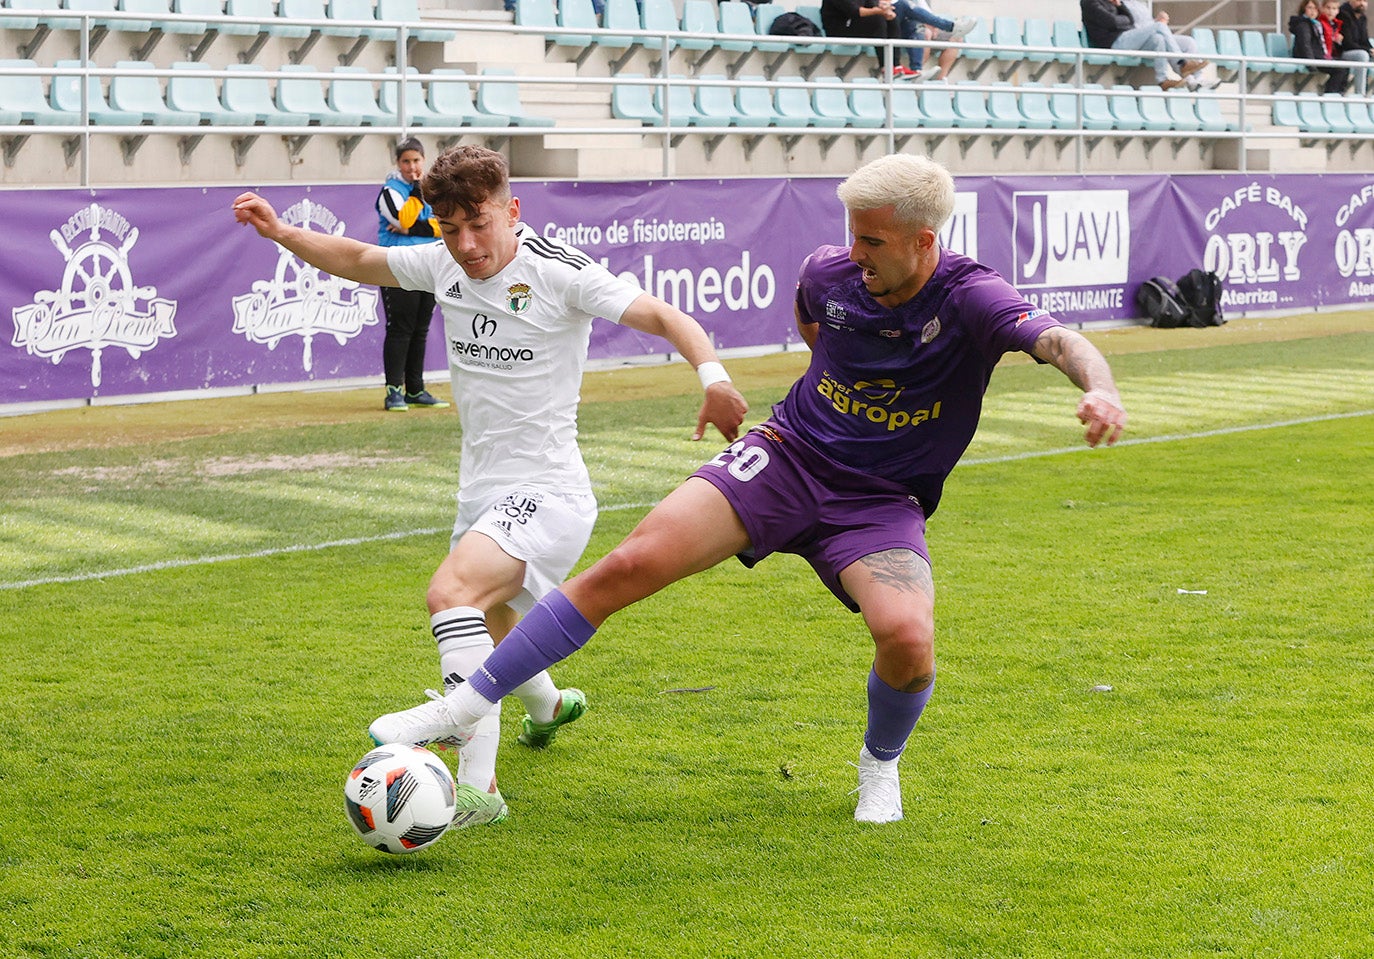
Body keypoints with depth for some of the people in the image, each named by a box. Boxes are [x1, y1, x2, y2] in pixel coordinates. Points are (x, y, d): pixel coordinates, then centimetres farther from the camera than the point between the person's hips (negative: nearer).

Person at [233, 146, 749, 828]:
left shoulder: (559, 272, -15)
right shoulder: (443, 266, 2)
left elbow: (664, 317, -17)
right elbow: (357, 261, 16)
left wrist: (713, 377, -35)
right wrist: (282, 233, -1)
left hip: (547, 493, -8)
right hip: (482, 492, 8)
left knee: (451, 593, -31)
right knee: (486, 626, 28)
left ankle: (478, 785, -37)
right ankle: (547, 705, 63)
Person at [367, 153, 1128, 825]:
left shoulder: (969, 299, -18)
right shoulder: (829, 272, -5)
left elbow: (1056, 340, -36)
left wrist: (1099, 386, -55)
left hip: (882, 501, -2)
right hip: (788, 456, 2)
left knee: (908, 637, -29)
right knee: (632, 563, -16)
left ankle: (879, 765, 8)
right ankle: (465, 707, -7)